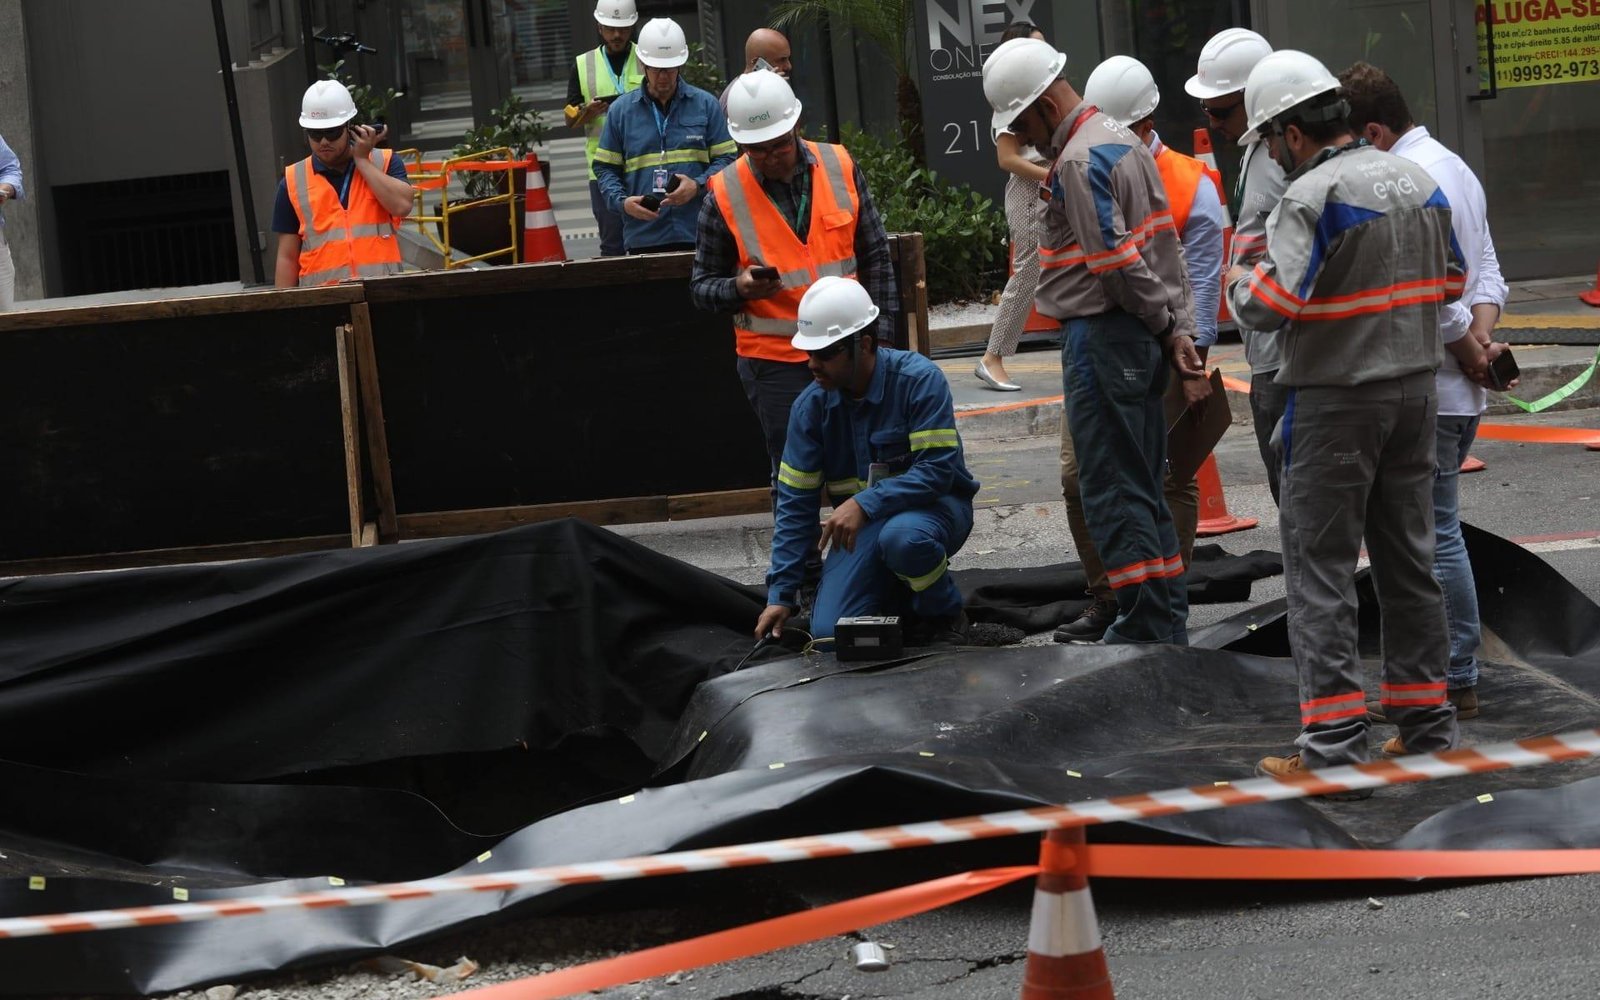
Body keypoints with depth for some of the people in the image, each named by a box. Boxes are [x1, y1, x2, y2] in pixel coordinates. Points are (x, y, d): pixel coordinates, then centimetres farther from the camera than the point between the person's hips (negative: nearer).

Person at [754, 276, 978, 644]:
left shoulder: (919, 380, -19)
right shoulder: (811, 405, -5)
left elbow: (938, 470, -24)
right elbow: (795, 503, -1)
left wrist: (865, 504, -35)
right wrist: (781, 594, -6)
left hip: (932, 505, -4)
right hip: (861, 520, 4)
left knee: (901, 536, -40)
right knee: (829, 633, -15)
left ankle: (946, 616, -8)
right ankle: (899, 593, 18)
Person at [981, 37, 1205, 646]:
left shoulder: (1079, 162, -16)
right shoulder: (1123, 141, 15)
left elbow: (1118, 264, -20)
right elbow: (1166, 243, 14)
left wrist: (1160, 322, -6)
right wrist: (1179, 328, 9)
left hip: (1102, 339, -10)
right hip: (1142, 342, 10)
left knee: (1113, 496, -5)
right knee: (1144, 491, 15)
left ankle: (1146, 630, -5)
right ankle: (1169, 628, 18)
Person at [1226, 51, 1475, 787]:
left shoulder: (1313, 197, -17)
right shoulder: (1417, 182, 6)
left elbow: (1273, 305, -22)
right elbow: (1450, 280, 16)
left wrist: (1239, 282, -2)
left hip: (1335, 402, -7)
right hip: (1416, 387, 7)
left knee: (1319, 567, -4)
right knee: (1409, 557, 16)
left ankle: (1334, 745, -8)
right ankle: (1425, 719, 22)